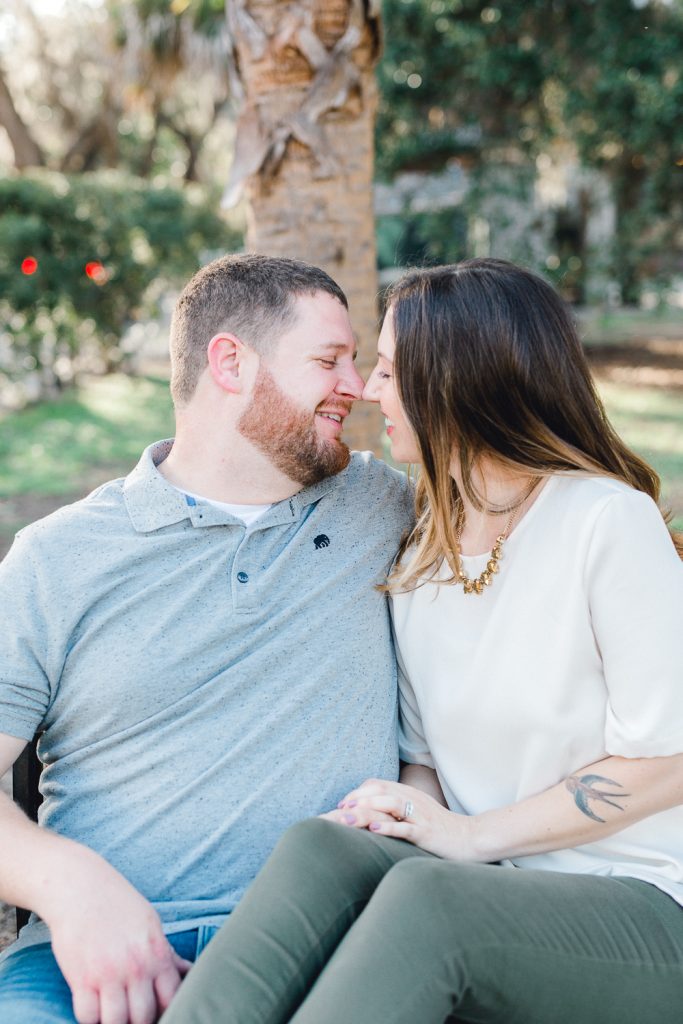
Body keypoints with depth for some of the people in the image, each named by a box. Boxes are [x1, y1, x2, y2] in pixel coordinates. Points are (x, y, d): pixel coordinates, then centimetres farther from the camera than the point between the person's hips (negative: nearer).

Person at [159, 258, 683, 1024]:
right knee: (321, 846, -26)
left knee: (425, 896, -35)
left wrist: (474, 835, -13)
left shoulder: (611, 520, -11)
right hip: (492, 887, 5)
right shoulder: (420, 554, 10)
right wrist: (417, 810, -10)